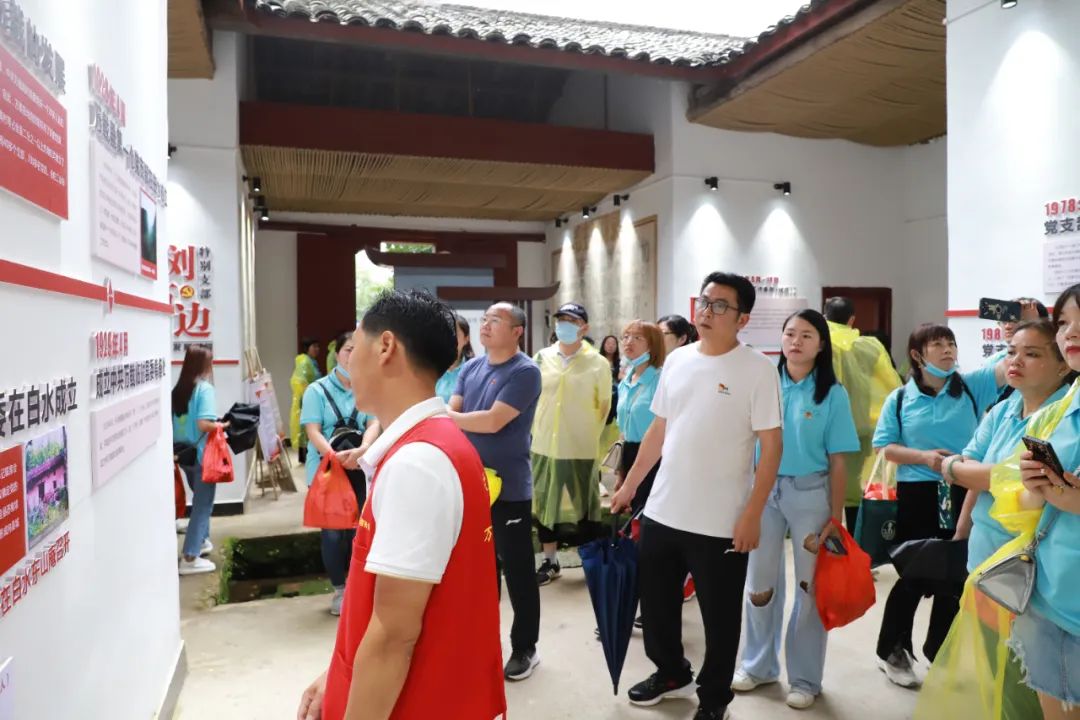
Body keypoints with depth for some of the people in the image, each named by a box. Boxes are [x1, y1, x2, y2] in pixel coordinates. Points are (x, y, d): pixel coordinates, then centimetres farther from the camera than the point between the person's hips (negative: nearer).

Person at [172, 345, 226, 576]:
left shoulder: (178, 388, 5)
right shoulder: (205, 388, -15)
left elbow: (174, 422, 8)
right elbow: (203, 424, -25)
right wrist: (221, 425, -7)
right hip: (202, 454, -7)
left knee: (199, 499, 25)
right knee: (203, 503, 2)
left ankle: (202, 541, 38)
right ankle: (190, 558, 2)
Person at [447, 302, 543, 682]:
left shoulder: (524, 372, -14)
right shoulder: (471, 368, 8)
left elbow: (493, 421, -22)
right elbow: (452, 414, 3)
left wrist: (444, 417, -13)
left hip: (509, 488, -6)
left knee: (518, 570, 7)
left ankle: (525, 648, 22)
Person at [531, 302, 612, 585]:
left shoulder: (598, 363, -6)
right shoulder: (541, 358, 1)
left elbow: (604, 405, 3)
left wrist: (591, 435, 4)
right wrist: (537, 432, 8)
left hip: (581, 448, -3)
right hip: (544, 445, 3)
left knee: (586, 506, 8)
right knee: (543, 504, 12)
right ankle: (550, 562, 29)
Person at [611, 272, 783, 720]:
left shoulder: (757, 368, -10)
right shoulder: (677, 360, 6)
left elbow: (771, 446, -11)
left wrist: (752, 515, -16)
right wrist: (629, 485, 13)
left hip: (721, 523, -5)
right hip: (662, 512, 5)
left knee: (719, 617, 12)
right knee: (656, 602, 19)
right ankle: (671, 673, 44)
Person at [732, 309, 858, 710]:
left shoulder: (833, 394, -5)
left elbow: (837, 461, -3)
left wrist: (835, 517, -5)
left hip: (810, 493, -2)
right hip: (763, 489, 2)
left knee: (811, 586, 8)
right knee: (759, 582, 12)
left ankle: (805, 678, 27)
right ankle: (759, 664, 33)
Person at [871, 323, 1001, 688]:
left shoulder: (972, 386, 1)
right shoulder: (899, 399, -3)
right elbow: (883, 447, -4)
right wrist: (923, 457, -18)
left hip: (963, 494, 3)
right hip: (917, 495, -2)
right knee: (913, 576, 6)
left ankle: (938, 653, 33)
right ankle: (892, 650, 26)